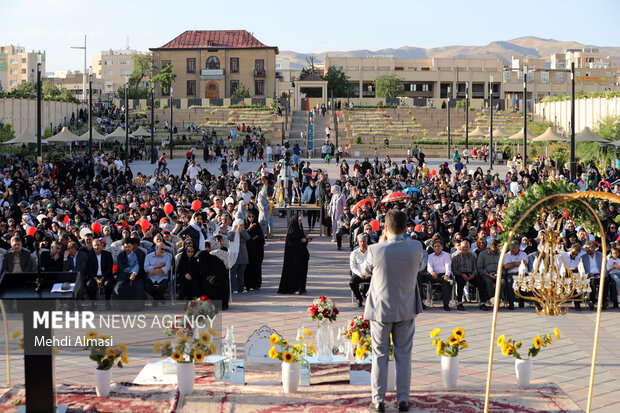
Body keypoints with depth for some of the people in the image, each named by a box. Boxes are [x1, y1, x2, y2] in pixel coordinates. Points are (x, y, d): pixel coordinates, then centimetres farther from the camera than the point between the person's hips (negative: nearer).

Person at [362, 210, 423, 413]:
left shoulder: (376, 250, -19)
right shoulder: (415, 247, -12)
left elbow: (366, 271, 1)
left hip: (380, 310, -2)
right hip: (406, 310, 2)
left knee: (380, 355, 7)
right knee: (404, 355, 12)